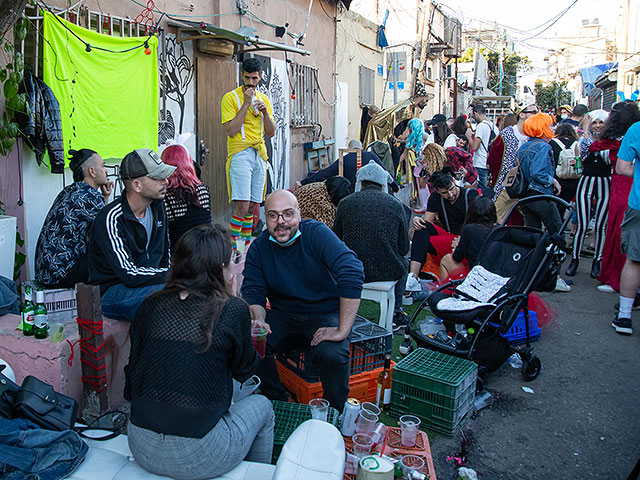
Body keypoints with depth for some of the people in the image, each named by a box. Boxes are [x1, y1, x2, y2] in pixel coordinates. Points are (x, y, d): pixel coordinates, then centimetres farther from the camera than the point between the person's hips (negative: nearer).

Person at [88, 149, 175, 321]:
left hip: (149, 280, 7)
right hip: (112, 292, -7)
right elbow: (129, 275, -25)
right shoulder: (111, 219, -21)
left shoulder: (157, 205, 3)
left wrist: (166, 275, 3)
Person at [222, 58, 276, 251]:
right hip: (240, 154, -5)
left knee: (252, 206, 7)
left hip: (260, 155, 6)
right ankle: (232, 247, -7)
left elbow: (271, 132, 14)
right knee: (242, 205, -15)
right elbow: (231, 130, -12)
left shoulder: (264, 99, 16)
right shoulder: (231, 97, -1)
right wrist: (246, 103, -13)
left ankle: (246, 245, 16)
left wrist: (265, 112, -3)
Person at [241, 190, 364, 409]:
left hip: (325, 315, -3)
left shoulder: (316, 233, -15)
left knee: (331, 354, -32)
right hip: (283, 316, 4)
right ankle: (277, 402, 2)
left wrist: (343, 330, -30)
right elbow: (253, 292, -1)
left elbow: (352, 272, -26)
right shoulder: (258, 248, 0)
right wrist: (258, 320, -25)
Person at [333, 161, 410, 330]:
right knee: (403, 264, 33)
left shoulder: (345, 203, -3)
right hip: (387, 271, 0)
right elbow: (404, 249, 0)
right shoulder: (396, 205, -4)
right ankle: (396, 311, 35)